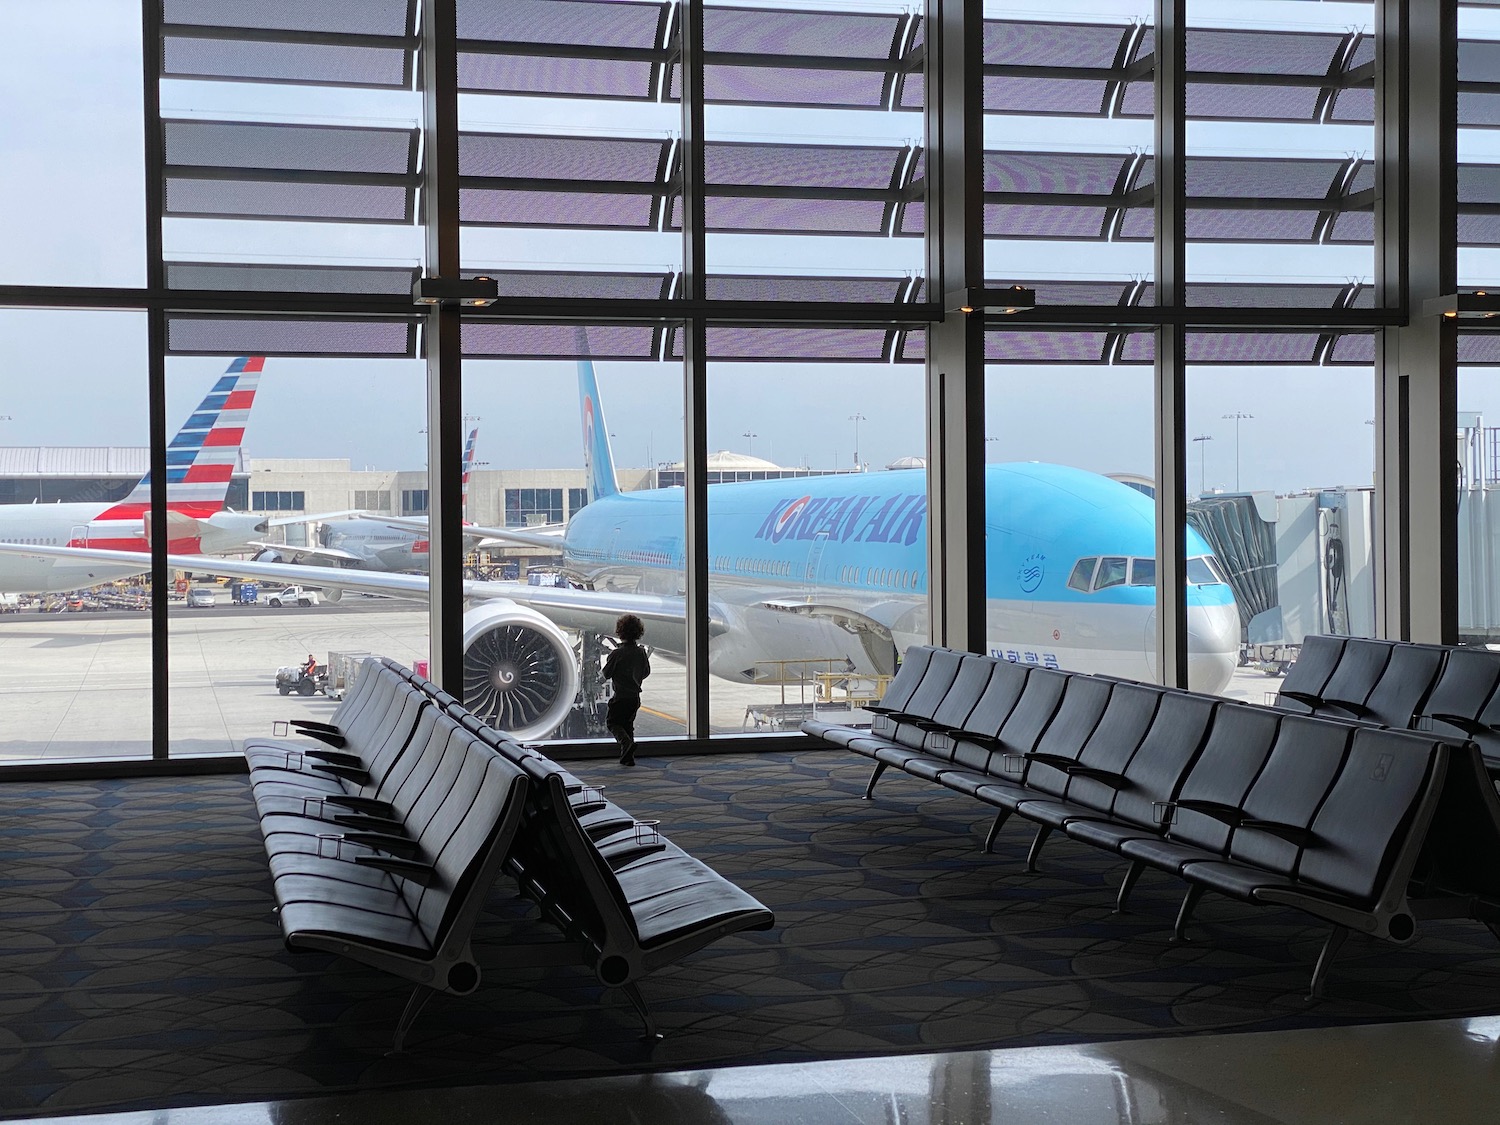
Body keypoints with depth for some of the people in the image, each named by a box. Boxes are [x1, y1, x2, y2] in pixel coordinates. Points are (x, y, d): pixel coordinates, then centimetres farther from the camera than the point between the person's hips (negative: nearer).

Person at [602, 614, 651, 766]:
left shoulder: (617, 653, -17)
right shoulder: (641, 652, 0)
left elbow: (606, 674, -7)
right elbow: (646, 672, 11)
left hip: (620, 696, -5)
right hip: (635, 695, 5)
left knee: (612, 721, 9)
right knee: (628, 724, 17)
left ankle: (626, 742, -17)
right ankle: (628, 757, 14)